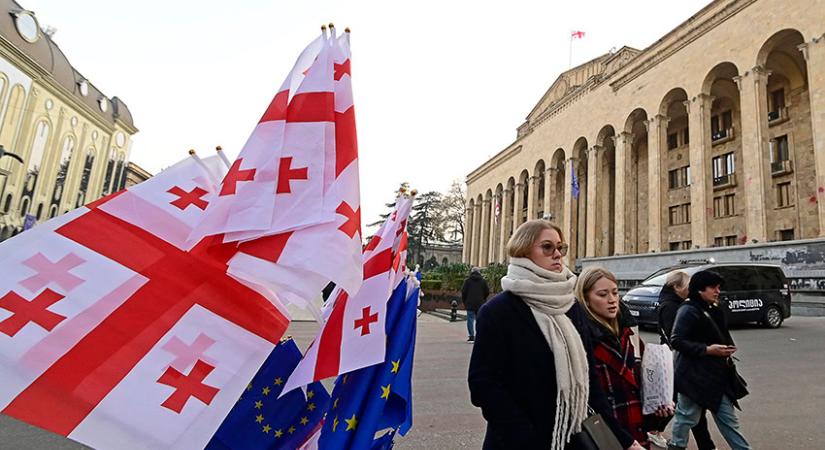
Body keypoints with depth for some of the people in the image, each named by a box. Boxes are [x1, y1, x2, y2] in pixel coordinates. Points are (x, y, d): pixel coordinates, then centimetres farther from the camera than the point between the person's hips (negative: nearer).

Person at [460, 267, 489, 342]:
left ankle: (471, 336, -4)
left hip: (470, 304, -2)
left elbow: (463, 291, -3)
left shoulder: (467, 281, 0)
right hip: (480, 304, 2)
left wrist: (464, 301, 9)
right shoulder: (483, 281, 5)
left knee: (470, 320, 1)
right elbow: (487, 292, 5)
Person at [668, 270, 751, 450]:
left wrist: (728, 348, 9)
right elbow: (676, 340, -21)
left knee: (728, 418, 16)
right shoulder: (688, 310, -16)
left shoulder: (713, 310, 12)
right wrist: (707, 349, -22)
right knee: (687, 416, 5)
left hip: (716, 374, 8)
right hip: (694, 375, -8)